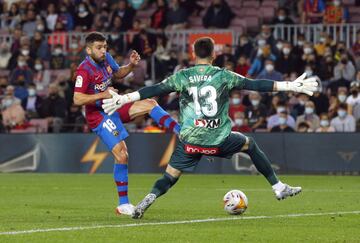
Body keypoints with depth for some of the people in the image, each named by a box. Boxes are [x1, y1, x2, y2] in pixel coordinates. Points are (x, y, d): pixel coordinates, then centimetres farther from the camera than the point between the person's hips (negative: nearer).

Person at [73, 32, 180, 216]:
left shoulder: (106, 58, 1)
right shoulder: (84, 70, -22)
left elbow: (118, 74, 21)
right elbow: (77, 99, -26)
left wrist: (131, 65, 2)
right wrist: (103, 95, -29)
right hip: (99, 116, -8)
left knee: (150, 104, -1)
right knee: (121, 154, -14)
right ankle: (123, 204, -7)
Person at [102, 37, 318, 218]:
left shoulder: (182, 77, 2)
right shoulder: (223, 76, 0)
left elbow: (154, 90, 1)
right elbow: (255, 85, -1)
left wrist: (122, 99, 7)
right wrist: (292, 86, 2)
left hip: (190, 140, 0)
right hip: (219, 139, 0)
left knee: (170, 176, 9)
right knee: (250, 144, 25)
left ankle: (149, 200, -21)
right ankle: (279, 188, 25)